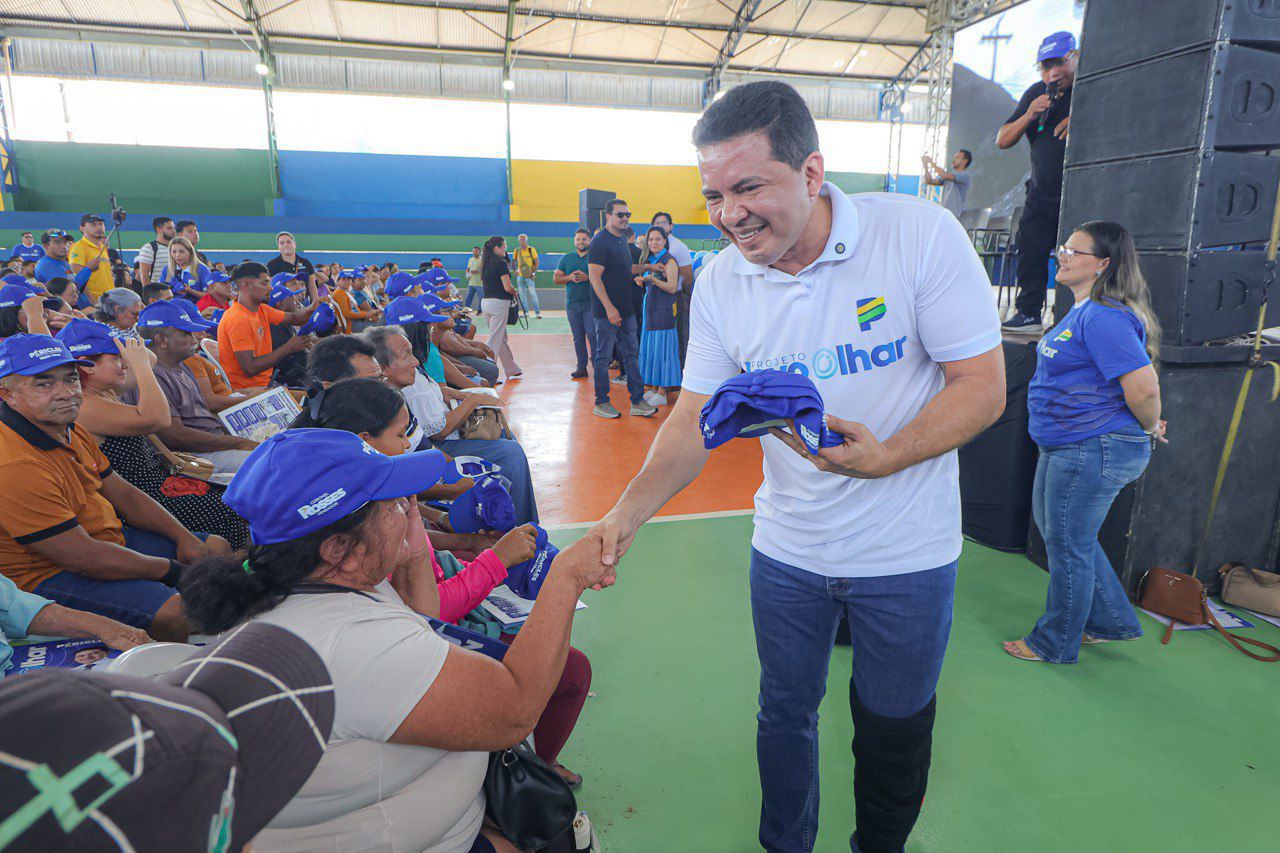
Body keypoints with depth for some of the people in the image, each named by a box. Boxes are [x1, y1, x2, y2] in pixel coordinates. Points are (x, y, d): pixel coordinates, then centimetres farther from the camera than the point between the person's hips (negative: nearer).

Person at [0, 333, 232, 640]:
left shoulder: (70, 432, 4)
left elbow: (123, 494, 12)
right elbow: (84, 558, -27)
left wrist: (183, 537, 1)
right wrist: (171, 569, -16)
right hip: (52, 576, -10)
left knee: (216, 547, 13)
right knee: (176, 611, -30)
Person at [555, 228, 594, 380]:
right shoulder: (566, 258, 12)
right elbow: (555, 278, 9)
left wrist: (587, 278, -19)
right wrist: (570, 277, -9)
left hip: (590, 303, -3)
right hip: (572, 303, 4)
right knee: (578, 337, 7)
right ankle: (581, 367, 12)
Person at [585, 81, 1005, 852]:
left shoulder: (921, 234, -18)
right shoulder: (721, 282, -7)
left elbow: (984, 386, -16)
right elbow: (697, 417, -3)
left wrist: (885, 457, -33)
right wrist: (630, 511, -17)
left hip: (907, 553, -2)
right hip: (787, 550, 3)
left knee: (893, 729, 18)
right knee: (786, 713, 20)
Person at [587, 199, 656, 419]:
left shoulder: (623, 239, 15)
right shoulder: (600, 242, -12)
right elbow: (594, 277, -18)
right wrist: (609, 308, -22)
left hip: (626, 310, 9)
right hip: (606, 312, -9)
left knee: (631, 355, 9)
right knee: (603, 357, 1)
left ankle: (637, 401, 15)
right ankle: (601, 403, 11)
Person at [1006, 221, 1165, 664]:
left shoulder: (1103, 317, -21)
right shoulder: (1082, 312, 12)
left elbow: (1144, 387, -26)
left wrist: (1150, 429, -9)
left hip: (1092, 451, -11)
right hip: (1064, 446, 11)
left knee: (1068, 545, 3)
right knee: (1055, 530, 21)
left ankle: (1055, 644, 22)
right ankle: (1113, 621, 37)